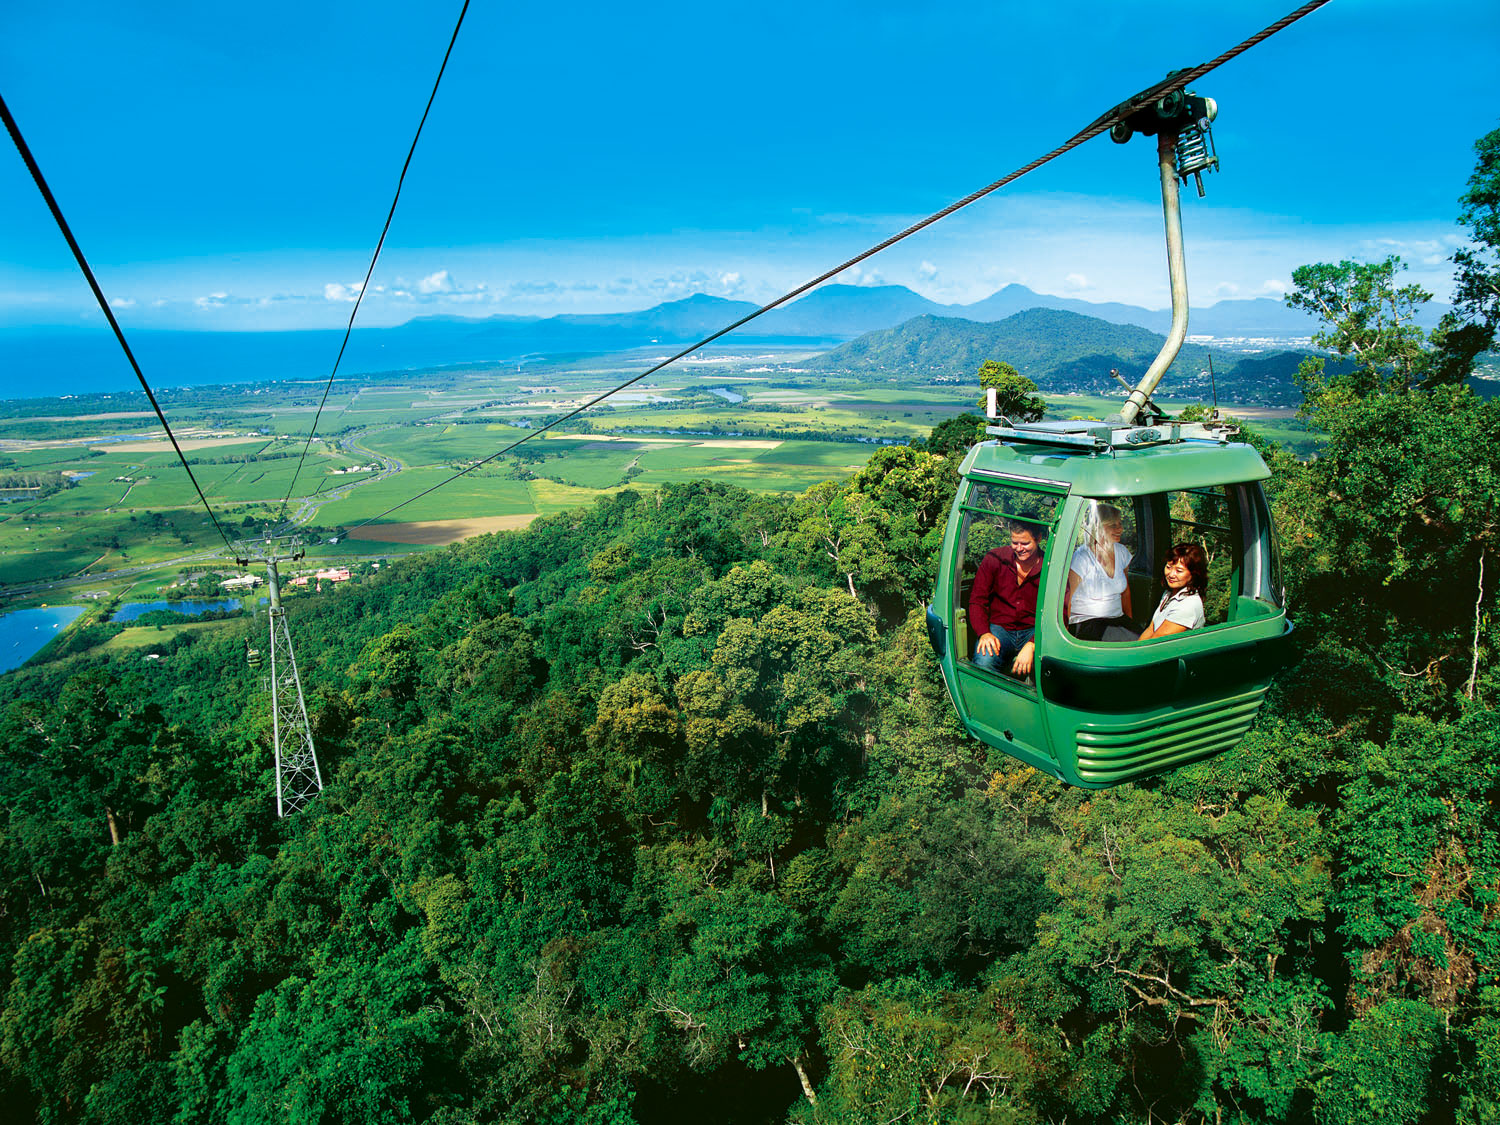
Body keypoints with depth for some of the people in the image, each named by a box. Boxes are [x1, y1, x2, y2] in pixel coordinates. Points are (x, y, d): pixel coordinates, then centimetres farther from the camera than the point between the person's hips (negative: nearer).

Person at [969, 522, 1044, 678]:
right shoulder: (994, 559, -1)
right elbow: (977, 601, 1)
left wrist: (1031, 645, -27)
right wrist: (984, 633, -18)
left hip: (1033, 630, 0)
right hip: (998, 627, 0)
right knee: (983, 662, -33)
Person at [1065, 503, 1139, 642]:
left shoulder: (1122, 552, 9)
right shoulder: (1081, 558, -12)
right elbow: (1068, 600, -11)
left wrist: (1129, 621, 16)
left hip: (1118, 619, 7)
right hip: (1086, 623, -7)